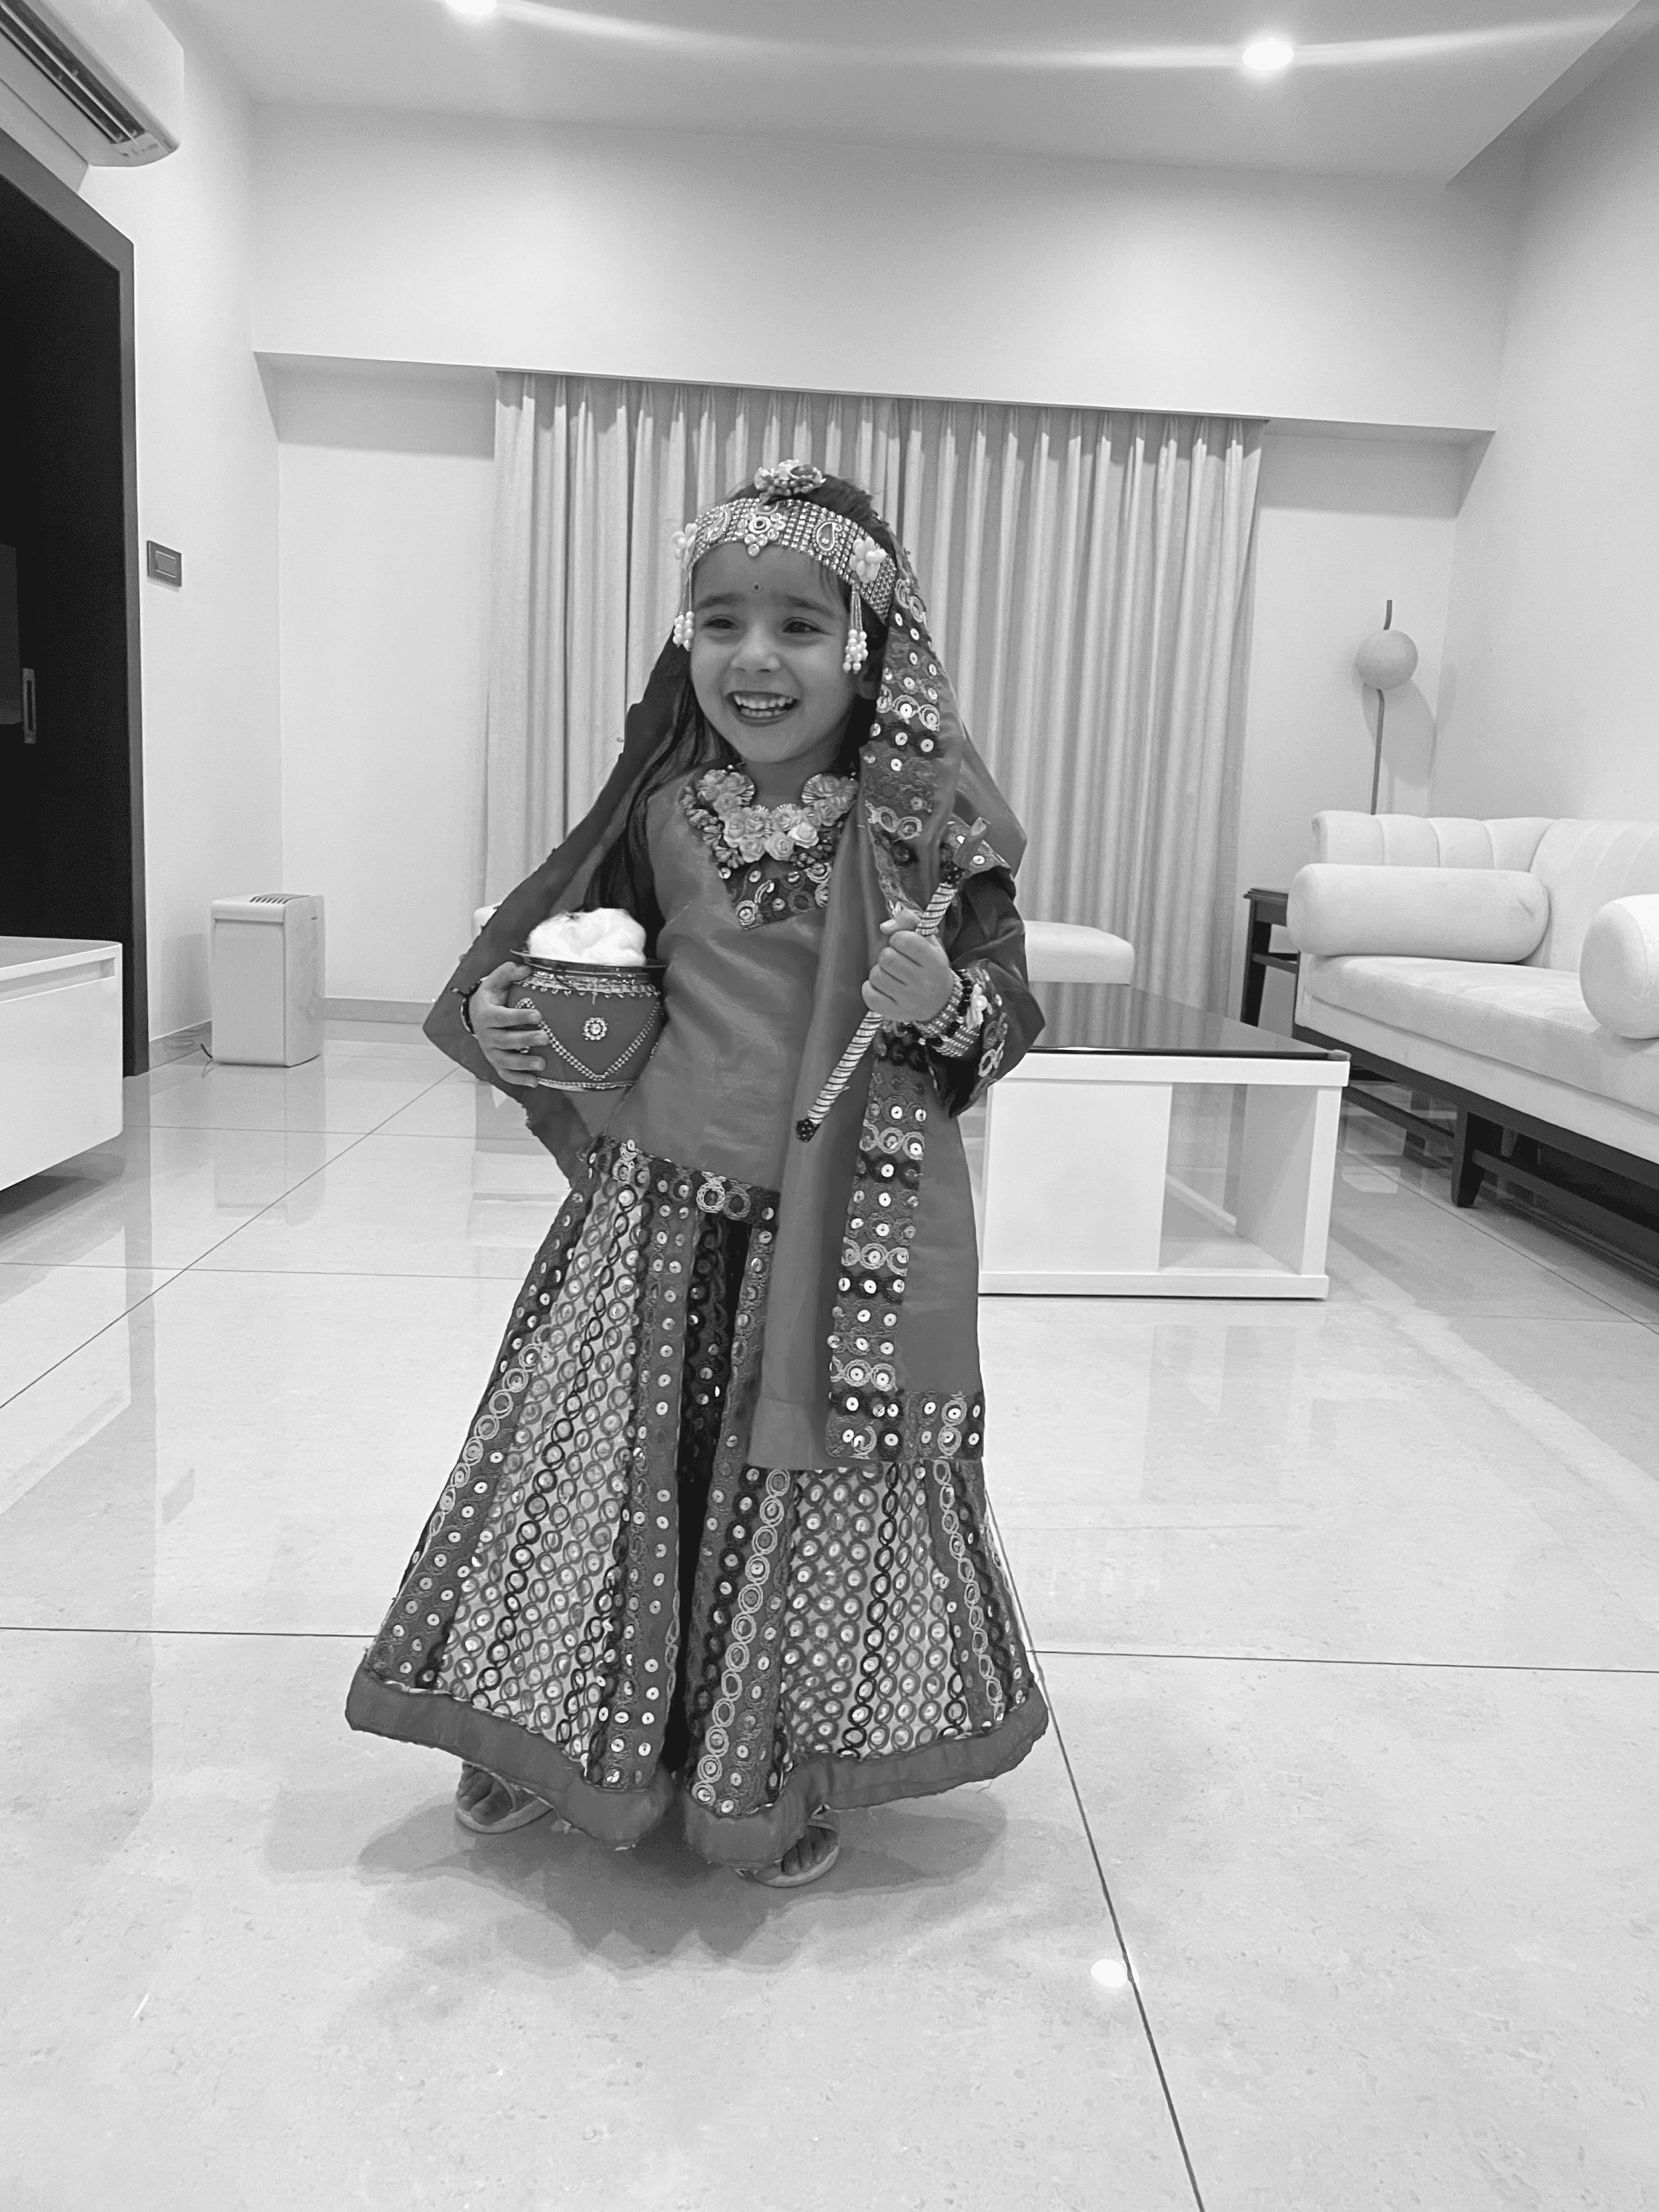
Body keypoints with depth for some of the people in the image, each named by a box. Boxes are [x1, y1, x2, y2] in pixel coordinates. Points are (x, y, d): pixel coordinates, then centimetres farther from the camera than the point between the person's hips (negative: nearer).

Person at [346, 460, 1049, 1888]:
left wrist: (949, 1004, -26)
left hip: (842, 1220, -3)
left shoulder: (923, 822, -10)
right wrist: (494, 1013, -2)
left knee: (810, 1489, 10)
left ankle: (793, 1773, 35)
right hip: (660, 1203, 3)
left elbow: (1008, 1007, -4)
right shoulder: (664, 804, 1)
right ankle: (556, 1733, 40)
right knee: (615, 1464, 14)